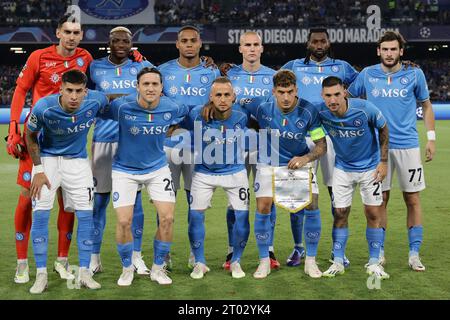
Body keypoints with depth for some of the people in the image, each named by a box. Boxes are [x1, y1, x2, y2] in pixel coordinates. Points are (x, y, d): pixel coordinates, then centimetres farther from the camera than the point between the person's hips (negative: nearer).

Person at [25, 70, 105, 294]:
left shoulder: (95, 101, -22)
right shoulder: (44, 107, -26)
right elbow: (31, 136, -8)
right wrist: (38, 170, -8)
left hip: (77, 160, 2)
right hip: (47, 158, -2)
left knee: (85, 214, -3)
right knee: (40, 214, -11)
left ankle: (84, 273, 8)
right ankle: (41, 274, -1)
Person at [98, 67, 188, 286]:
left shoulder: (171, 108, -13)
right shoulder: (121, 106, -21)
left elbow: (189, 112, 9)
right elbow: (98, 112, -6)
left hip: (158, 168, 2)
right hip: (125, 170, -2)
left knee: (167, 218, -8)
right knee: (124, 221, -8)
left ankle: (158, 268, 13)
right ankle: (127, 268, 16)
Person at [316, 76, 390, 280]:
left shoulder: (365, 109, -26)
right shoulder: (320, 112, -20)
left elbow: (383, 129, -8)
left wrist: (383, 161, -8)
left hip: (370, 167, -2)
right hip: (342, 168, 2)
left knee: (373, 214, -2)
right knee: (340, 213, 1)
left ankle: (374, 263, 10)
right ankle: (338, 262, 11)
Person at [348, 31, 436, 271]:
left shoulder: (415, 74, 2)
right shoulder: (367, 75, 3)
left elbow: (426, 105, 11)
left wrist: (431, 138, 6)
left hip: (408, 145, 0)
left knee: (412, 199, 2)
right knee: (380, 199, 4)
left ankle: (414, 254, 10)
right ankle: (379, 253, 15)